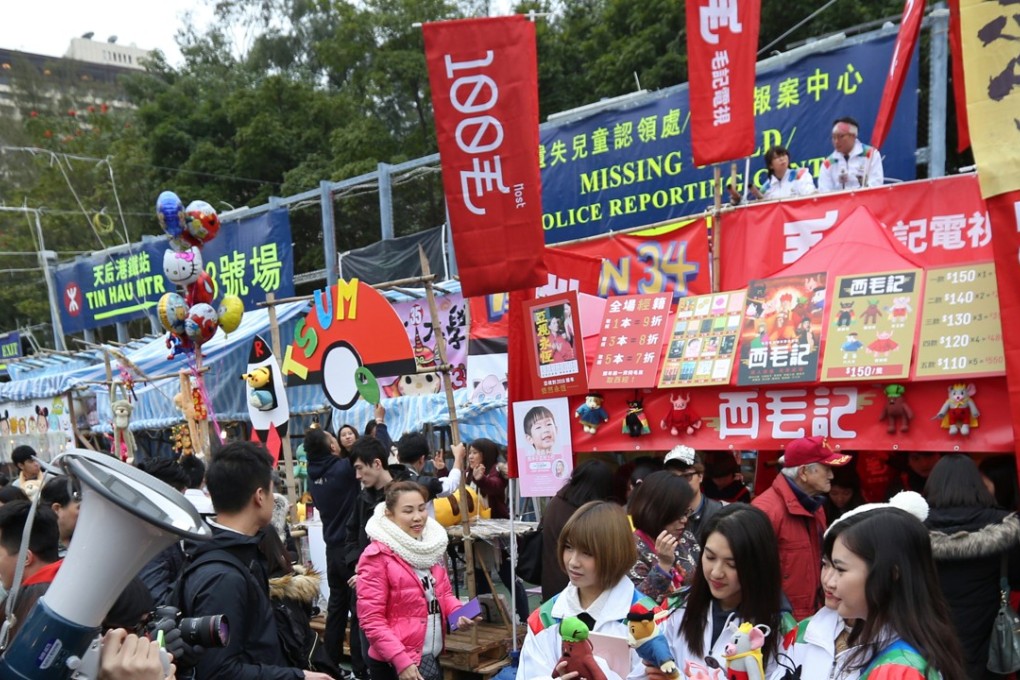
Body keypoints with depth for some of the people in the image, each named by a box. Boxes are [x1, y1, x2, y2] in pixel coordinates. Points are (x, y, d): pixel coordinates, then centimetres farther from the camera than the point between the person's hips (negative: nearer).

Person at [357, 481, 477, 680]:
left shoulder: (432, 545, 8)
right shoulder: (377, 556, -14)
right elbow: (371, 619, -17)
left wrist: (458, 612, -3)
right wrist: (402, 661, -22)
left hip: (432, 658, 7)